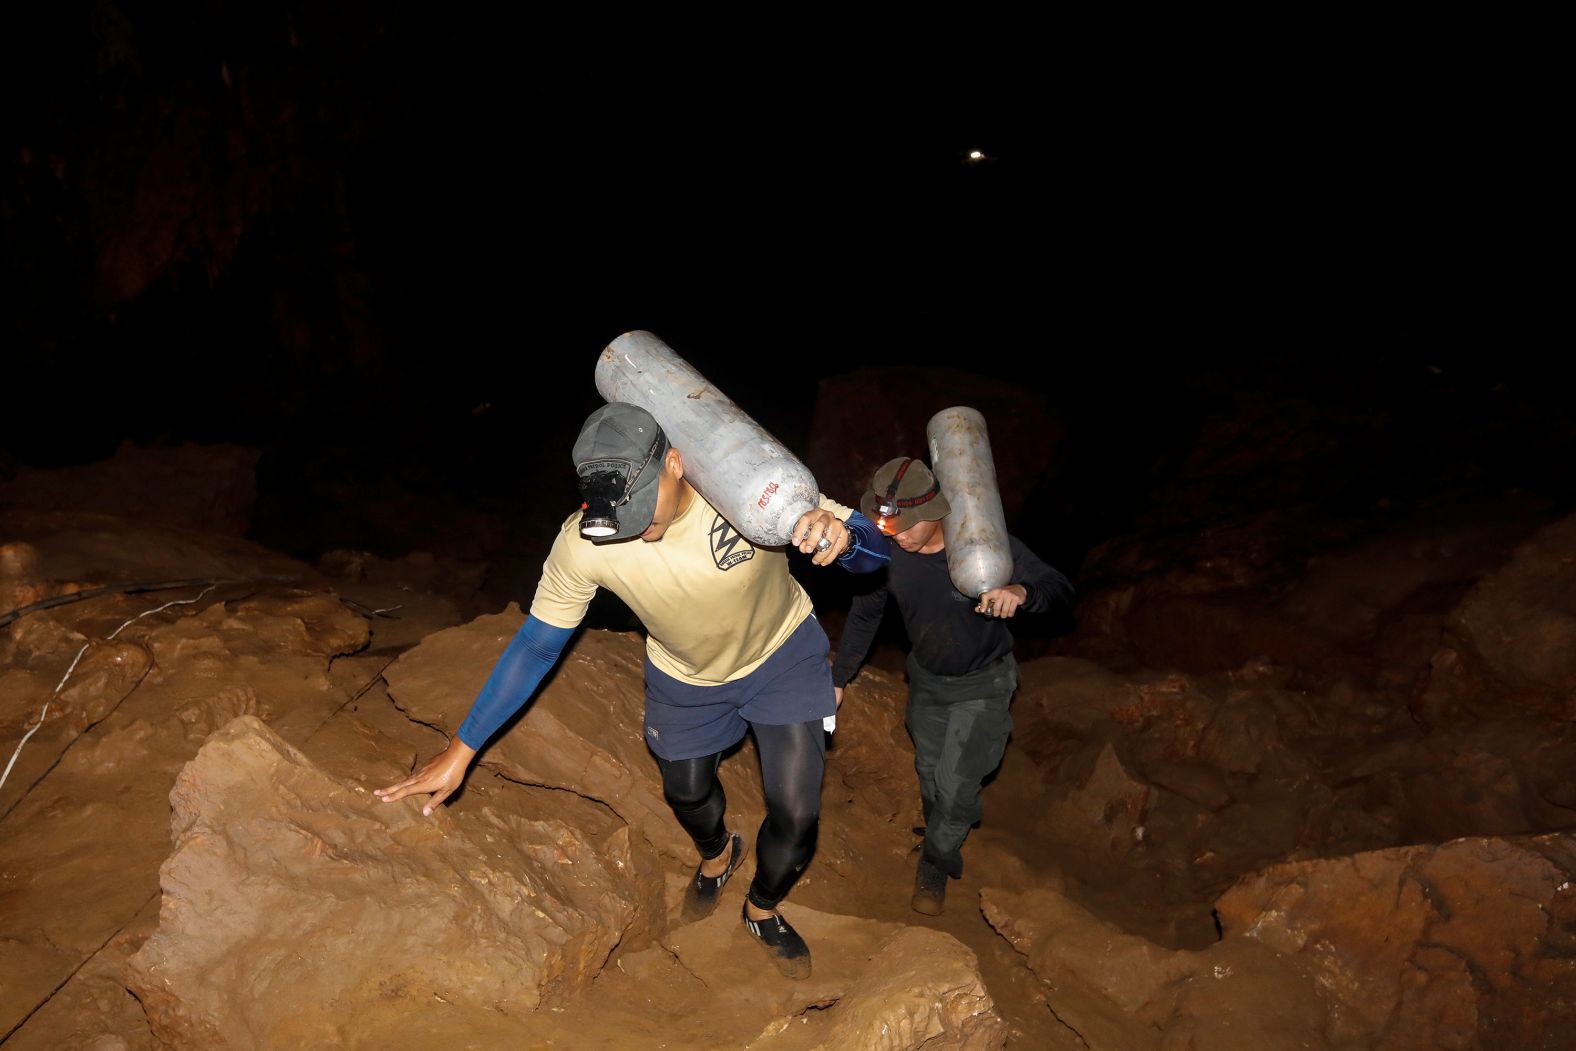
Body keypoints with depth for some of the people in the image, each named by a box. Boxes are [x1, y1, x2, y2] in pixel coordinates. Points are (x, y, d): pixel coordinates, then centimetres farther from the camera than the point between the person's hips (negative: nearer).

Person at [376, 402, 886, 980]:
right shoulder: (583, 543, -34)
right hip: (685, 677, 2)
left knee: (796, 813, -3)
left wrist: (836, 531, -54)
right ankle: (717, 854, 63)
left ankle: (763, 909, 34)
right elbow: (536, 645, -18)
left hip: (781, 652, -1)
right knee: (688, 792, 22)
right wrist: (461, 750, -16)